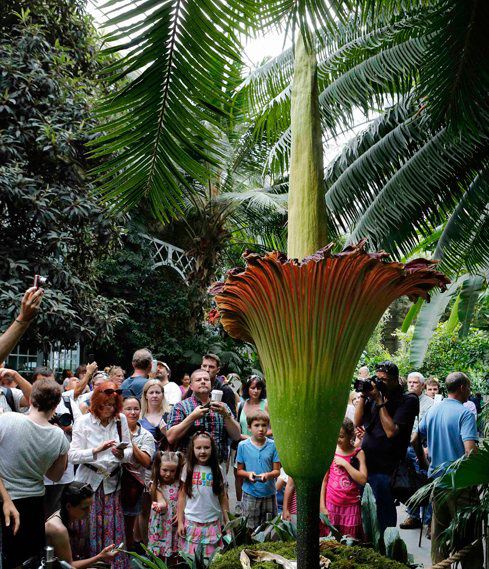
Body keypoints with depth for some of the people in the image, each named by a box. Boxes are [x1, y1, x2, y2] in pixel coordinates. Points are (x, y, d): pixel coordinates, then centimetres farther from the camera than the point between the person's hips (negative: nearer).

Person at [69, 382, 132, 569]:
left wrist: (122, 454, -17)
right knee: (89, 530, 4)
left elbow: (129, 450, 5)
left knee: (113, 531, 3)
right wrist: (97, 450, -24)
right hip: (88, 482, -2)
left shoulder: (121, 420, 2)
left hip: (112, 483, 2)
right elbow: (73, 455, -12)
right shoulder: (83, 422, -5)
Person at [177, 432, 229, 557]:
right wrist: (180, 522, -2)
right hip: (192, 521, 0)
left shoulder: (217, 470, 0)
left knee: (210, 556, 3)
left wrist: (227, 520, 2)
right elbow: (182, 496, 0)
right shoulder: (188, 469, -2)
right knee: (190, 556, 3)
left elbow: (223, 497, 4)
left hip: (212, 522, 1)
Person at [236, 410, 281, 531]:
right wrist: (248, 474, -17)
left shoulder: (272, 445, -2)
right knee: (251, 528, 4)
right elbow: (239, 470, 4)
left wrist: (268, 475, -20)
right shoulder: (243, 446, -2)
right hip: (250, 494, -1)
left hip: (269, 493, 1)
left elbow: (277, 471, 0)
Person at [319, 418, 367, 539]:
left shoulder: (358, 453, 1)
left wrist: (345, 463, -13)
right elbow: (324, 480, 4)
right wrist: (322, 506, 0)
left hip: (351, 506, 0)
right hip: (331, 505, 1)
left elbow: (363, 480, -10)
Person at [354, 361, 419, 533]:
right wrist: (363, 396, -2)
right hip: (365, 462, 5)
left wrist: (380, 401, -16)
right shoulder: (374, 397, 9)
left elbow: (391, 432, -16)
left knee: (384, 513, 2)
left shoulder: (408, 401, -6)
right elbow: (357, 422, 7)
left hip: (384, 468, -5)